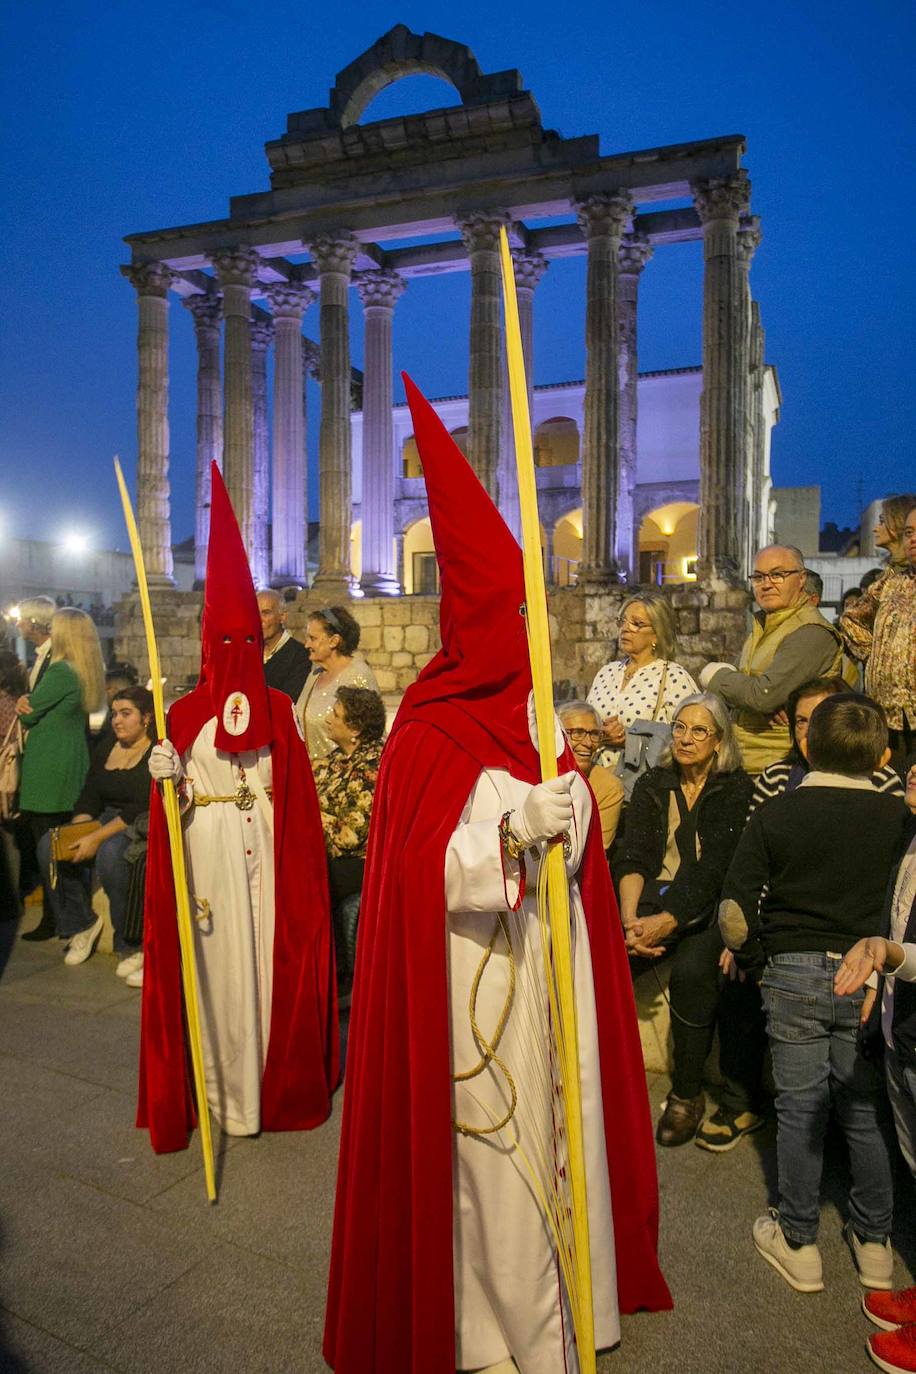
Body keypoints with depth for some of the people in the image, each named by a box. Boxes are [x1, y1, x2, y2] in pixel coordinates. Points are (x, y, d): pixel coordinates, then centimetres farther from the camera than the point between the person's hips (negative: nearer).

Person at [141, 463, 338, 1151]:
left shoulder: (278, 706, 4)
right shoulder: (185, 712, 0)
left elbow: (298, 789, 4)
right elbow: (173, 798, 0)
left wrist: (301, 856, -2)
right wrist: (166, 778, -21)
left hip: (268, 846, 1)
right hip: (209, 849, -1)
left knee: (275, 955, 6)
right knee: (218, 960, 5)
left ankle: (275, 1080, 24)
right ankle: (226, 1091, 20)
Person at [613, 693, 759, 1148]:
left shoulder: (735, 788, 0)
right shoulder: (653, 785, 12)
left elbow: (714, 868, -11)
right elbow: (633, 855, 2)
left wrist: (668, 922, -24)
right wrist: (629, 917, -16)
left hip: (709, 906, -3)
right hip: (654, 900, 4)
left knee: (691, 970, -31)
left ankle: (687, 1093, -9)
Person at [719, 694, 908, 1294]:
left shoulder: (774, 815, -10)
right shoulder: (898, 816, -6)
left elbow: (736, 908, -11)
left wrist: (752, 956, 7)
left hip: (794, 975, -1)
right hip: (870, 976, 2)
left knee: (800, 1109, 11)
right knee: (868, 1110, 16)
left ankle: (798, 1243, 24)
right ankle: (874, 1243, 31)